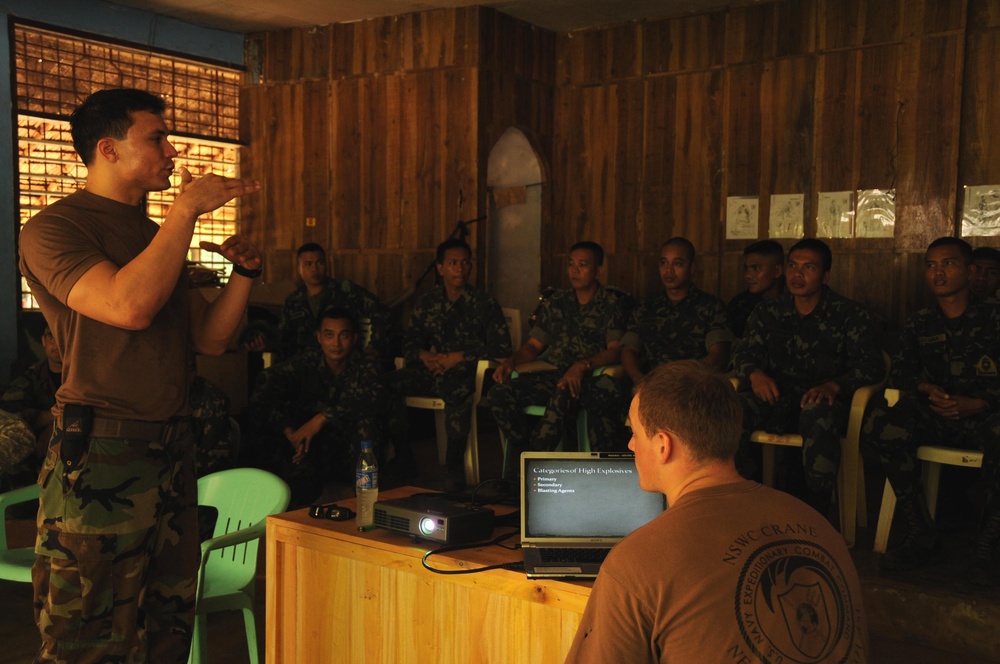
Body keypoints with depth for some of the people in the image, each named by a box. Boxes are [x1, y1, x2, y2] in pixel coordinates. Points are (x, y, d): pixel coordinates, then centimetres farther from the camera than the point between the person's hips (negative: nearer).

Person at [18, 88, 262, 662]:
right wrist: (188, 208, -17)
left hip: (173, 454, 7)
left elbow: (209, 338, 17)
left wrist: (244, 273, 2)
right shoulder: (54, 228, -6)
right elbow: (130, 305, -23)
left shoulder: (157, 235, 18)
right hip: (99, 461, -7)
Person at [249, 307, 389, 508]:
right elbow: (263, 391, -16)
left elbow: (377, 398, -27)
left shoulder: (364, 365, -5)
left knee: (366, 419, -28)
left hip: (353, 457, -2)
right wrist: (289, 431, -31)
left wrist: (323, 417, -33)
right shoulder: (305, 365, -2)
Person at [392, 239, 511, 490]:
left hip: (466, 371, -4)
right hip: (431, 370, 4)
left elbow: (501, 347, -3)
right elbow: (409, 340, 17)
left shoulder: (484, 304, 6)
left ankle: (455, 466, -30)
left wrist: (460, 357, -13)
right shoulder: (427, 301, 17)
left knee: (457, 387, -42)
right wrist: (423, 355, -6)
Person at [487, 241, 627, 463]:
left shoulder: (612, 305, 5)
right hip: (551, 376, 5)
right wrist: (510, 361, -2)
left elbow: (615, 350, -8)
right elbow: (533, 345, 20)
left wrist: (582, 366, -26)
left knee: (562, 394, -40)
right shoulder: (556, 302, 20)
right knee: (499, 395, -22)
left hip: (588, 380, -5)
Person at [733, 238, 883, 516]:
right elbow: (744, 354, 13)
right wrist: (755, 373, -12)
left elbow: (872, 363, -3)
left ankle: (816, 509, -32)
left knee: (818, 413, -40)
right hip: (776, 401, 3)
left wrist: (834, 385, -22)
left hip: (823, 401, -2)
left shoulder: (848, 313, 8)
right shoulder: (768, 311, 18)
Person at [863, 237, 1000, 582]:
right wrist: (926, 389, -12)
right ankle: (921, 537, -22)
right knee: (881, 421, -28)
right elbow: (898, 375, 9)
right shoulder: (919, 324, 16)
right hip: (933, 416, 4)